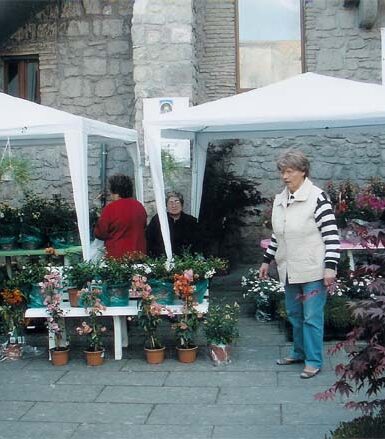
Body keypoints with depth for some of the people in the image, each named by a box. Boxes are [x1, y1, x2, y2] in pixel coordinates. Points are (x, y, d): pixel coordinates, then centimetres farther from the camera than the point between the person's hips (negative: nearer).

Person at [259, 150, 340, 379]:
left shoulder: (317, 197, -12)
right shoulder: (279, 200, 10)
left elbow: (332, 235, -13)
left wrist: (330, 267, -17)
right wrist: (267, 260, 20)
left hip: (313, 270, -7)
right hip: (289, 271, 7)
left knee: (312, 316, 0)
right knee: (294, 314, 16)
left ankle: (314, 360, 12)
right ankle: (299, 352, 32)